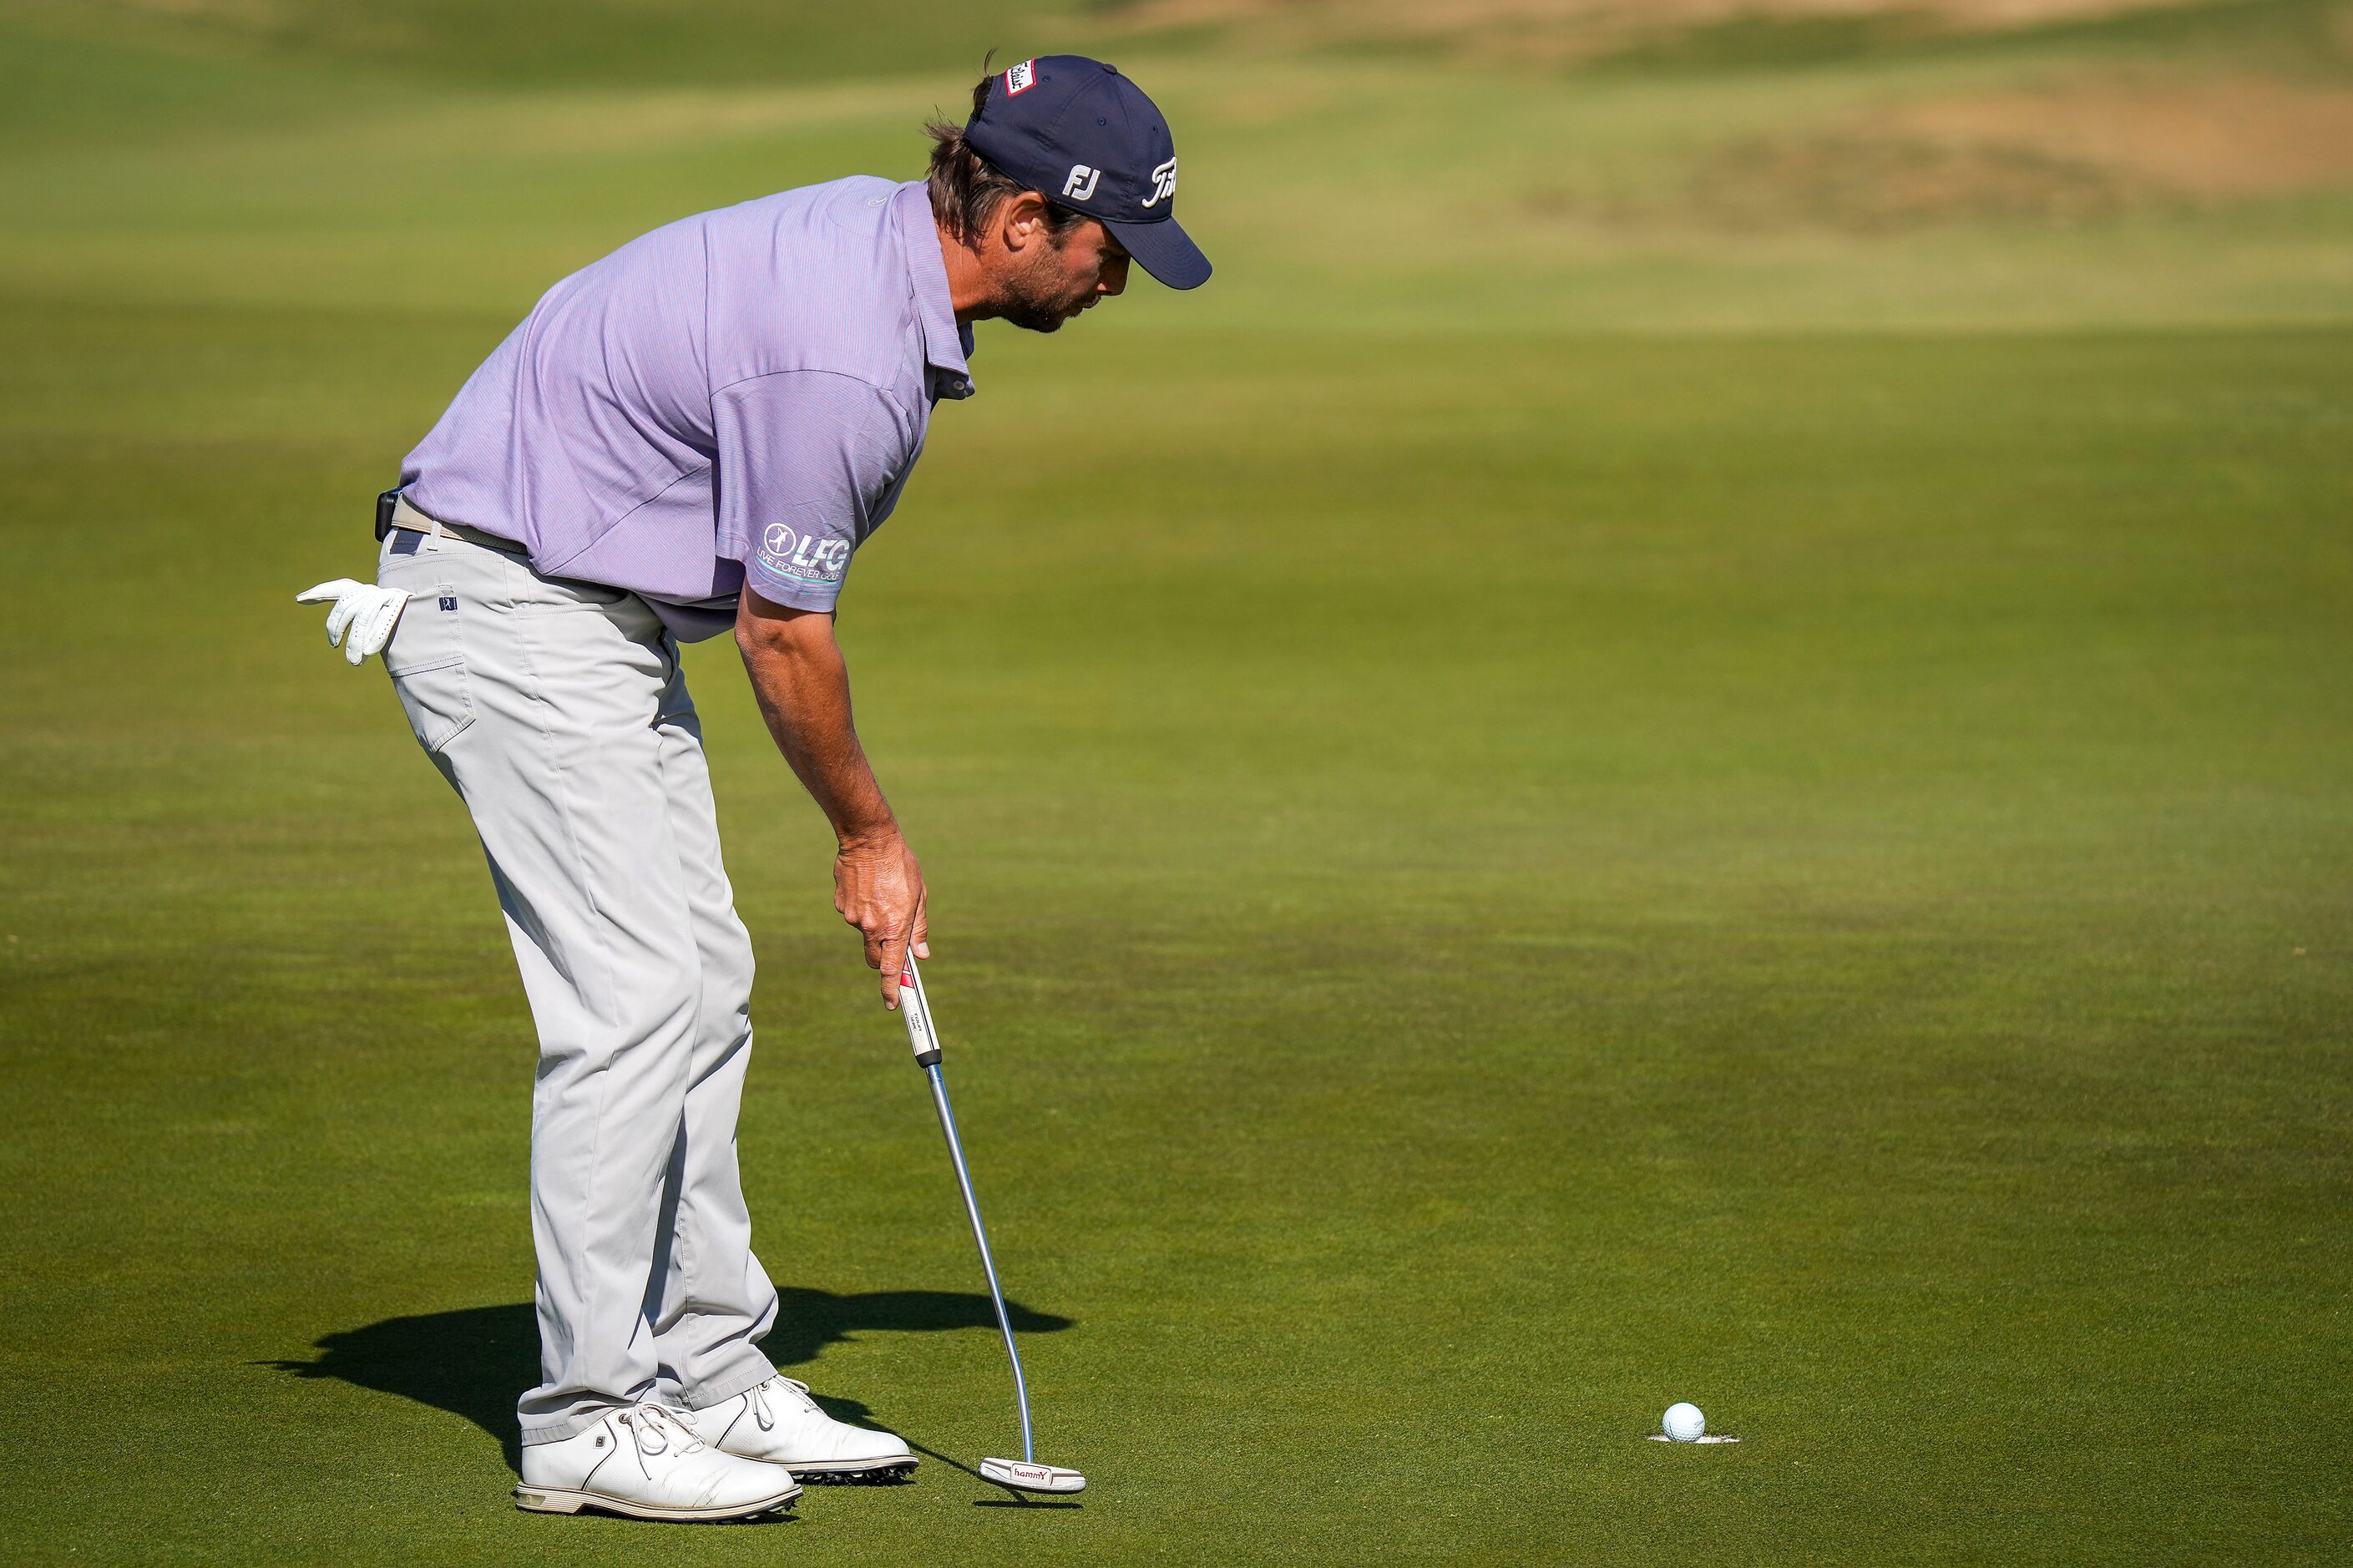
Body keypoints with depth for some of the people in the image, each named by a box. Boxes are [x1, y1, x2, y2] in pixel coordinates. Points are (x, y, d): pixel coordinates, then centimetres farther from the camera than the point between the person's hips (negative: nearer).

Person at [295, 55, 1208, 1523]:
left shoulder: (887, 235, 4)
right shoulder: (845, 359, -27)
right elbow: (784, 634, -16)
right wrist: (870, 834, -2)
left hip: (600, 605, 10)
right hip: (509, 607, -10)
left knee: (700, 987, 9)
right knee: (635, 998, -12)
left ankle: (712, 1376, 14)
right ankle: (589, 1417, -6)